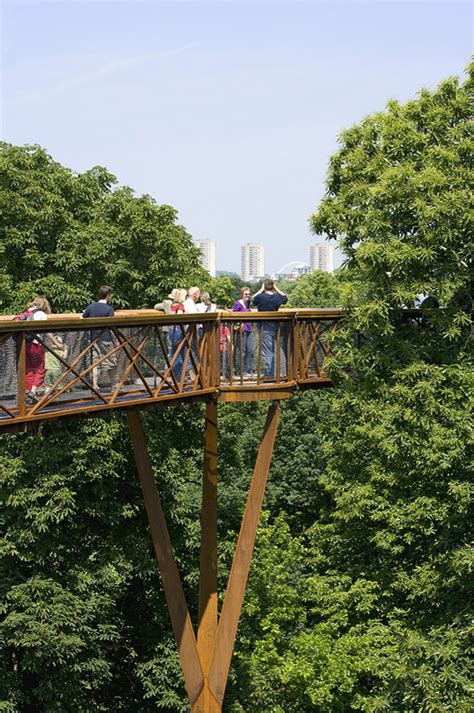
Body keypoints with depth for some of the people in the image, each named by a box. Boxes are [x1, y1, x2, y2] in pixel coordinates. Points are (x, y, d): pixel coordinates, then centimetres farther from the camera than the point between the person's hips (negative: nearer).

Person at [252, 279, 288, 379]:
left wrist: (261, 290, 9)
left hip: (265, 327, -4)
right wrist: (276, 289, 15)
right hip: (276, 326, 4)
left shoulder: (261, 297, -12)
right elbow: (285, 297, 21)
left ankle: (269, 374, -5)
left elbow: (253, 299, 9)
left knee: (267, 352, -2)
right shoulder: (278, 297, -1)